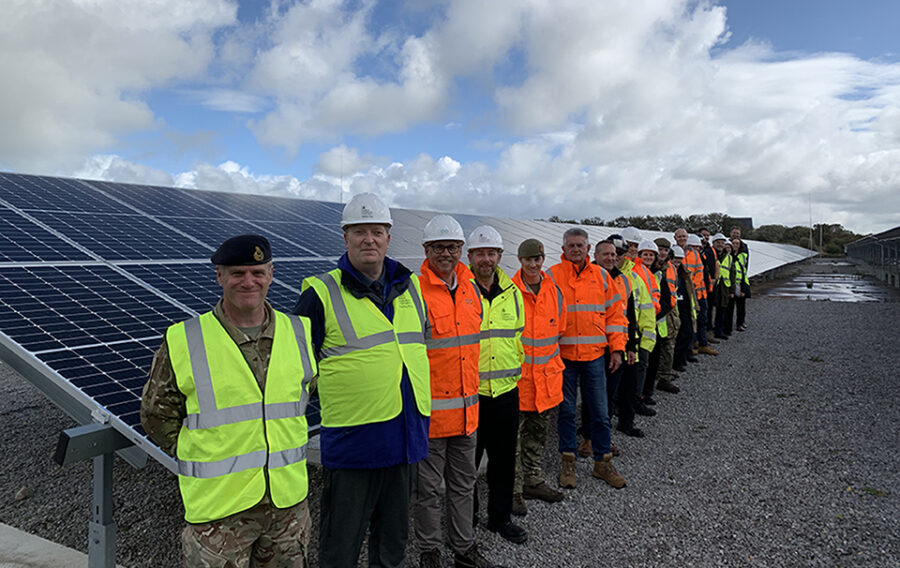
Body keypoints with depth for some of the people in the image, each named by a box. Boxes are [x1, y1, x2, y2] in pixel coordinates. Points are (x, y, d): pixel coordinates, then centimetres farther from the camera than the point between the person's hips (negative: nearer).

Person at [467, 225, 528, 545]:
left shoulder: (512, 292, 8)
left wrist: (517, 371, 15)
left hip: (506, 390, 5)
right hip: (469, 391, -4)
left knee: (504, 458, 15)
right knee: (467, 458, 10)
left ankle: (500, 517, 33)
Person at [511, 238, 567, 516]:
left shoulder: (554, 292, 4)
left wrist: (549, 357, 13)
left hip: (546, 375, 5)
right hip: (517, 376, -5)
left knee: (537, 433, 18)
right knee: (514, 435, 2)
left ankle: (533, 481, 34)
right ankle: (514, 490, 16)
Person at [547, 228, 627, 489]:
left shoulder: (601, 275, 6)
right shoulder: (552, 276, -2)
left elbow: (615, 313, 9)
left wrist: (617, 348, 3)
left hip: (595, 354, 2)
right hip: (563, 355, -2)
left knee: (600, 411, 8)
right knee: (566, 410, 8)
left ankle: (603, 462, 24)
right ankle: (568, 462, 23)